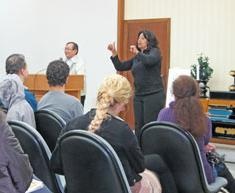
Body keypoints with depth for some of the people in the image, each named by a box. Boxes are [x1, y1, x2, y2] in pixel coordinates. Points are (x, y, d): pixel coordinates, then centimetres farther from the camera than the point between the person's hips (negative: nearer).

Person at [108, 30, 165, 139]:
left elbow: (149, 61, -23)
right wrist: (114, 53, 7)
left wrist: (137, 53, -12)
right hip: (138, 95, 7)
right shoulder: (136, 58, 18)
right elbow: (120, 67, 17)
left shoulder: (155, 52, 0)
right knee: (139, 126, 6)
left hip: (154, 95, -7)